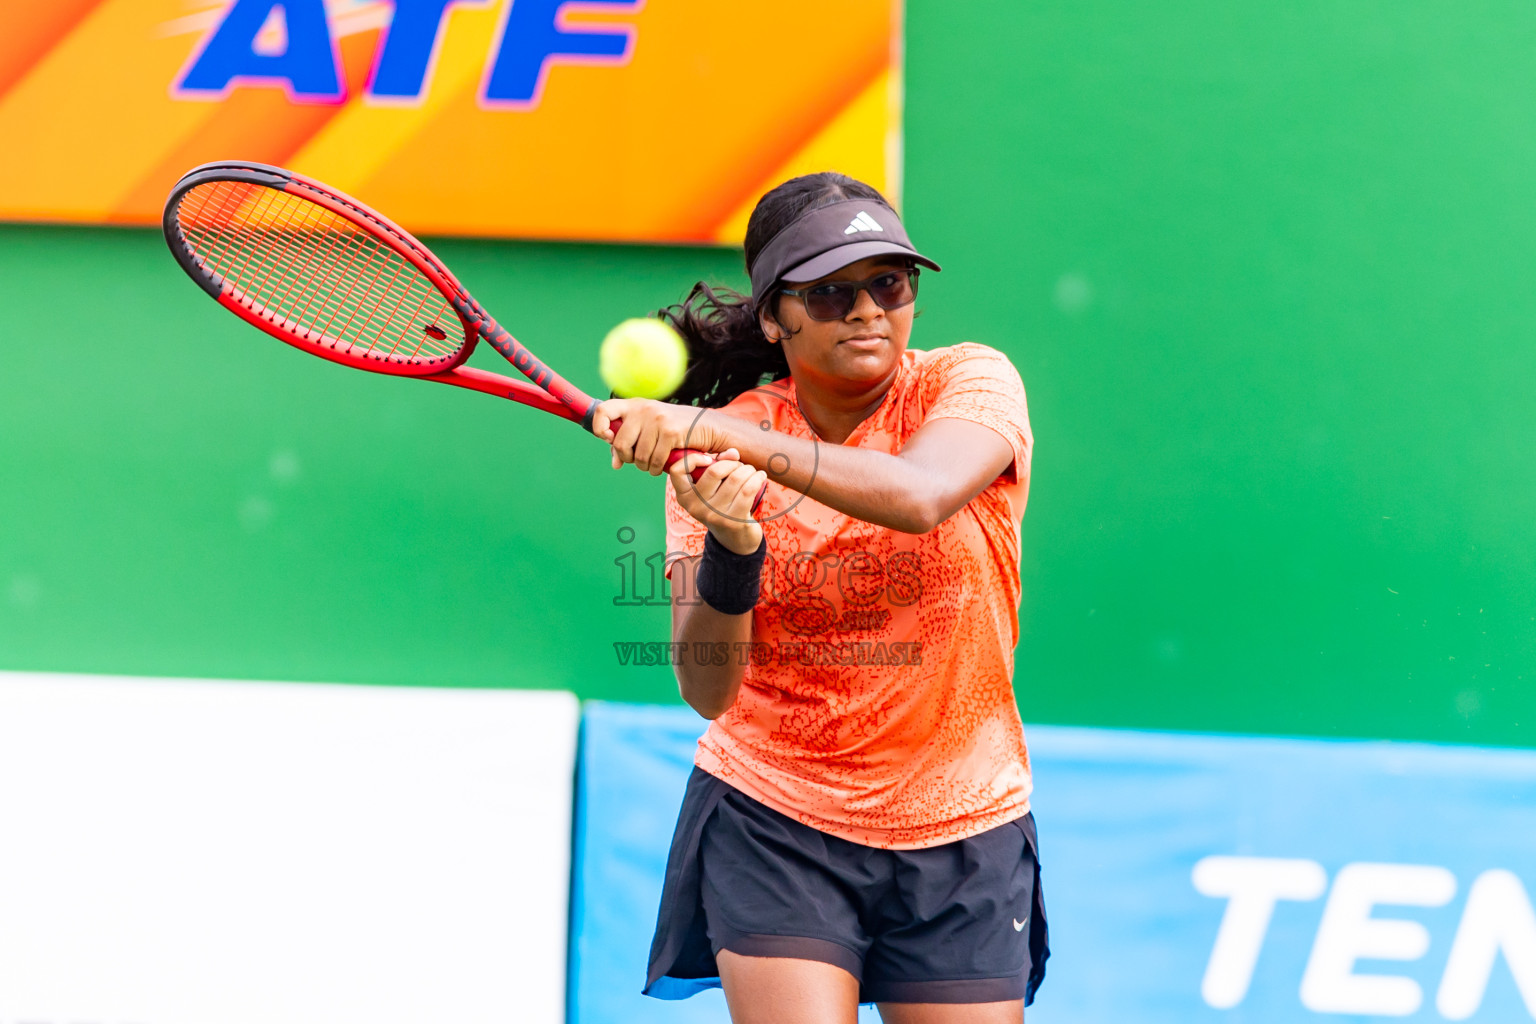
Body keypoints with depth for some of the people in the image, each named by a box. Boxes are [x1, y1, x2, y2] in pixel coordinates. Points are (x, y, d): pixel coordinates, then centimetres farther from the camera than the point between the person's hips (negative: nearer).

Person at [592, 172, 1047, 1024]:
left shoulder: (968, 381, -7)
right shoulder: (714, 451, -6)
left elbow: (920, 497, -32)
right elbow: (710, 691, -14)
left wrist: (719, 431, -36)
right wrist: (731, 548, -32)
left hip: (961, 833, 1)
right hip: (771, 824, -1)